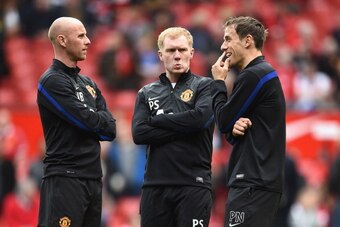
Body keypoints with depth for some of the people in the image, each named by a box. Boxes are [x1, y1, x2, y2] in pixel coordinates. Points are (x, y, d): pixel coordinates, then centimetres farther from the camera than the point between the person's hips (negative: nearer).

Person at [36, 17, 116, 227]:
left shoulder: (88, 83, 18)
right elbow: (89, 121, -16)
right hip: (65, 178, -8)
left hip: (93, 177, 8)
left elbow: (111, 129, 10)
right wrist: (99, 121, 4)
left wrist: (91, 125, -7)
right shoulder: (52, 82, -8)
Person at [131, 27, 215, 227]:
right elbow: (139, 133, -1)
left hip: (193, 184, -3)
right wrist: (182, 128, -9)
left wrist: (157, 120, -4)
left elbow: (200, 118, -15)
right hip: (155, 185, 4)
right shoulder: (147, 93, 14)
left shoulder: (204, 86, 5)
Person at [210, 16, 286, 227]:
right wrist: (234, 128, -5)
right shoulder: (265, 74, 20)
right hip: (260, 179, 10)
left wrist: (219, 82, 4)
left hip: (253, 182, -10)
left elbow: (224, 121, -9)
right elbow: (231, 127, 20)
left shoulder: (253, 76, -13)